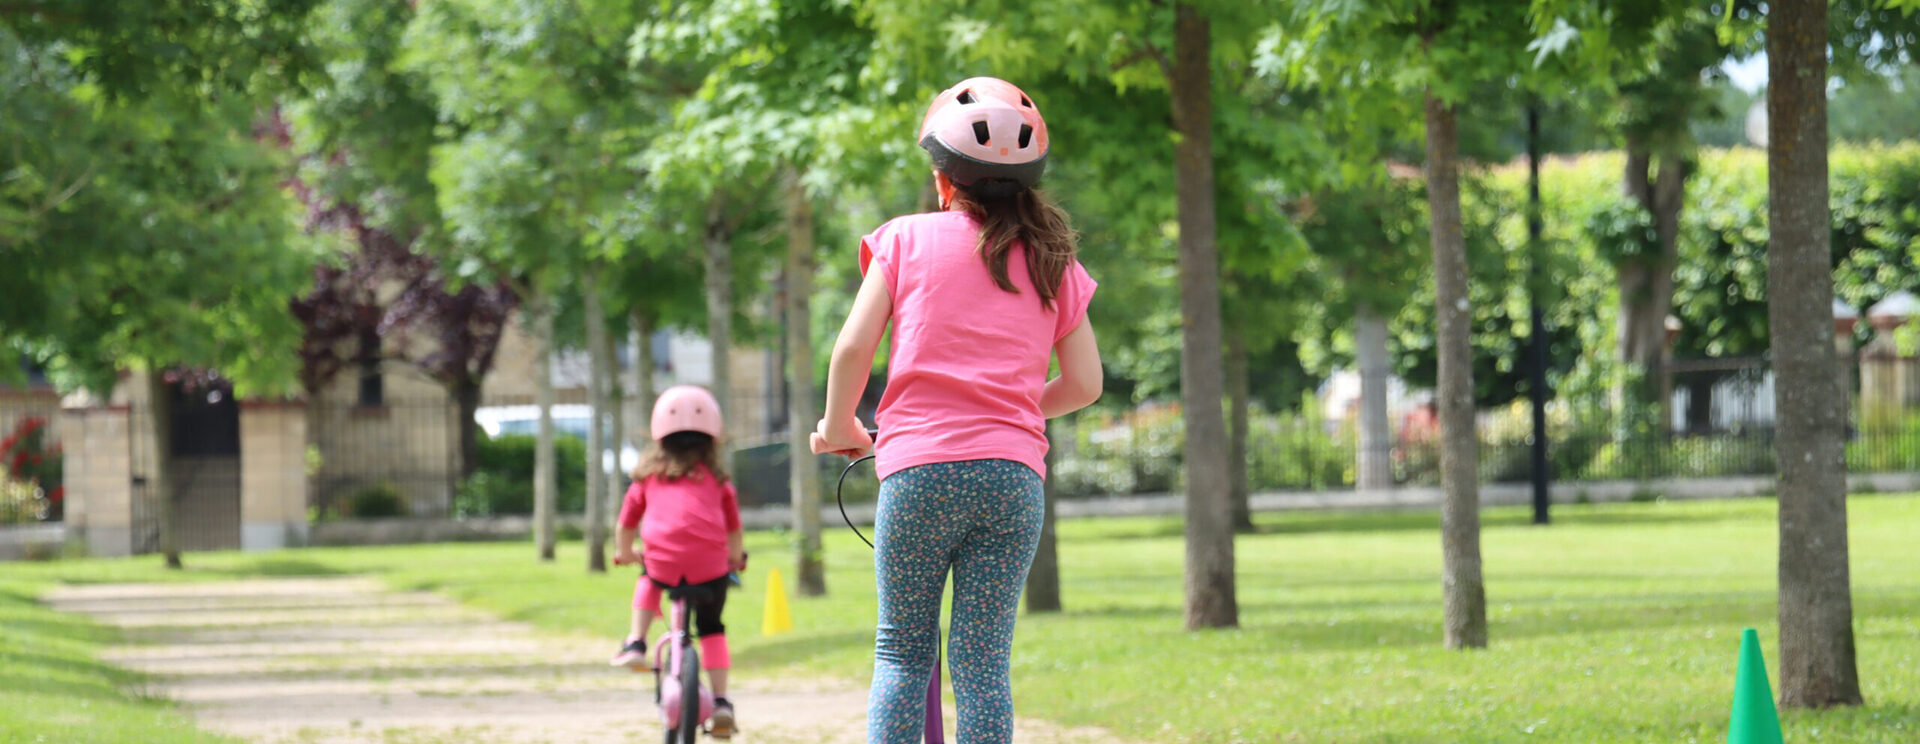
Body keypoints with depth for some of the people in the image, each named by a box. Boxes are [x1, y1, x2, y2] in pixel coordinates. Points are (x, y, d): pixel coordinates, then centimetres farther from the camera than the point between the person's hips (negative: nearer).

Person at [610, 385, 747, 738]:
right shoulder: (716, 479, 19)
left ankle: (636, 642, 19)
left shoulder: (648, 477, 18)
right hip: (710, 564, 0)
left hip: (663, 562, 0)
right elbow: (734, 529, 27)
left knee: (649, 578, 36)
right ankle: (721, 701, 9)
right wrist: (737, 557, 46)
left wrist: (624, 554, 44)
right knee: (711, 627, 19)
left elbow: (626, 526, 24)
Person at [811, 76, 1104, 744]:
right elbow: (1085, 382, 12)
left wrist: (838, 428, 15)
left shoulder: (906, 239, 5)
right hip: (1015, 477, 2)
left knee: (901, 650, 11)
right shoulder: (1050, 263, 12)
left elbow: (853, 348, -2)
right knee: (984, 663, 2)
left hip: (918, 469, -2)